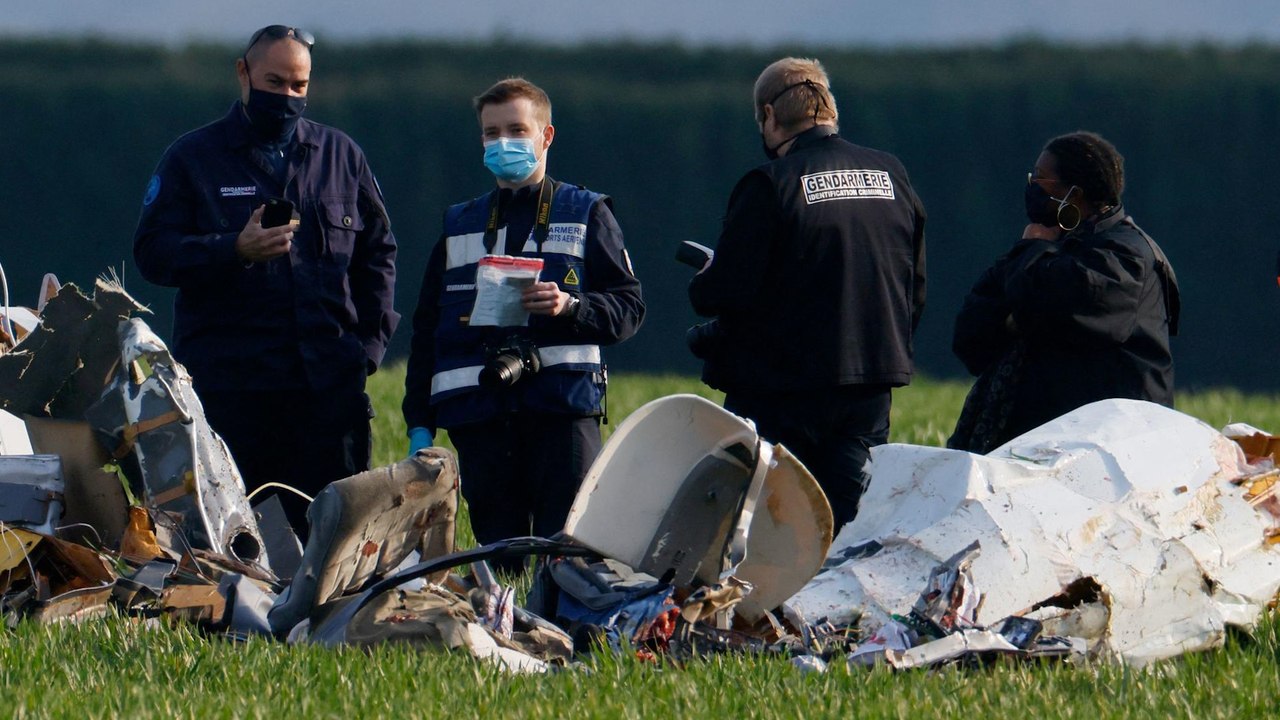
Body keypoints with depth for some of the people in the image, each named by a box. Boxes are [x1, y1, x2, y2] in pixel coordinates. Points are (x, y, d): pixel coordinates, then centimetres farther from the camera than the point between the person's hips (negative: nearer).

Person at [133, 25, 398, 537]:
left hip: (328, 381, 2)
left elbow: (378, 251, 19)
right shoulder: (193, 157, 8)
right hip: (228, 384, -2)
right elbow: (153, 253, -1)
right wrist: (235, 251, -17)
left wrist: (369, 340, 6)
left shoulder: (341, 156, 15)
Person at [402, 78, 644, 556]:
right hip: (481, 418, 3)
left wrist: (570, 306, -16)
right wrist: (419, 423, 11)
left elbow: (628, 308, 4)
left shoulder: (586, 215, 12)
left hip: (563, 410, -3)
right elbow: (427, 330, 20)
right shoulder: (460, 226, 21)